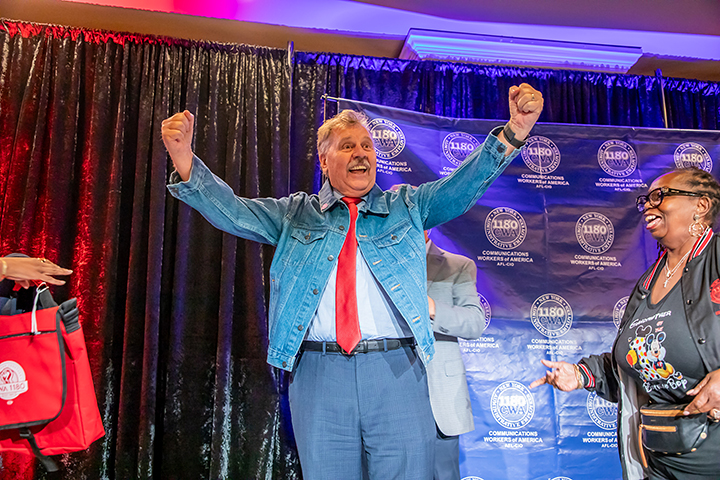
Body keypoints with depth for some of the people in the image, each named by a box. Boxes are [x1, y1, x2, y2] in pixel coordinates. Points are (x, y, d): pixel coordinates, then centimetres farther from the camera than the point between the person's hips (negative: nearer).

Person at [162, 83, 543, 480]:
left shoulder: (406, 206, 13)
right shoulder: (295, 214, 14)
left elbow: (462, 186, 1)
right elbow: (232, 211, 5)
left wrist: (513, 134, -14)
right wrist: (185, 161, -12)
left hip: (396, 372, 0)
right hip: (318, 372, 1)